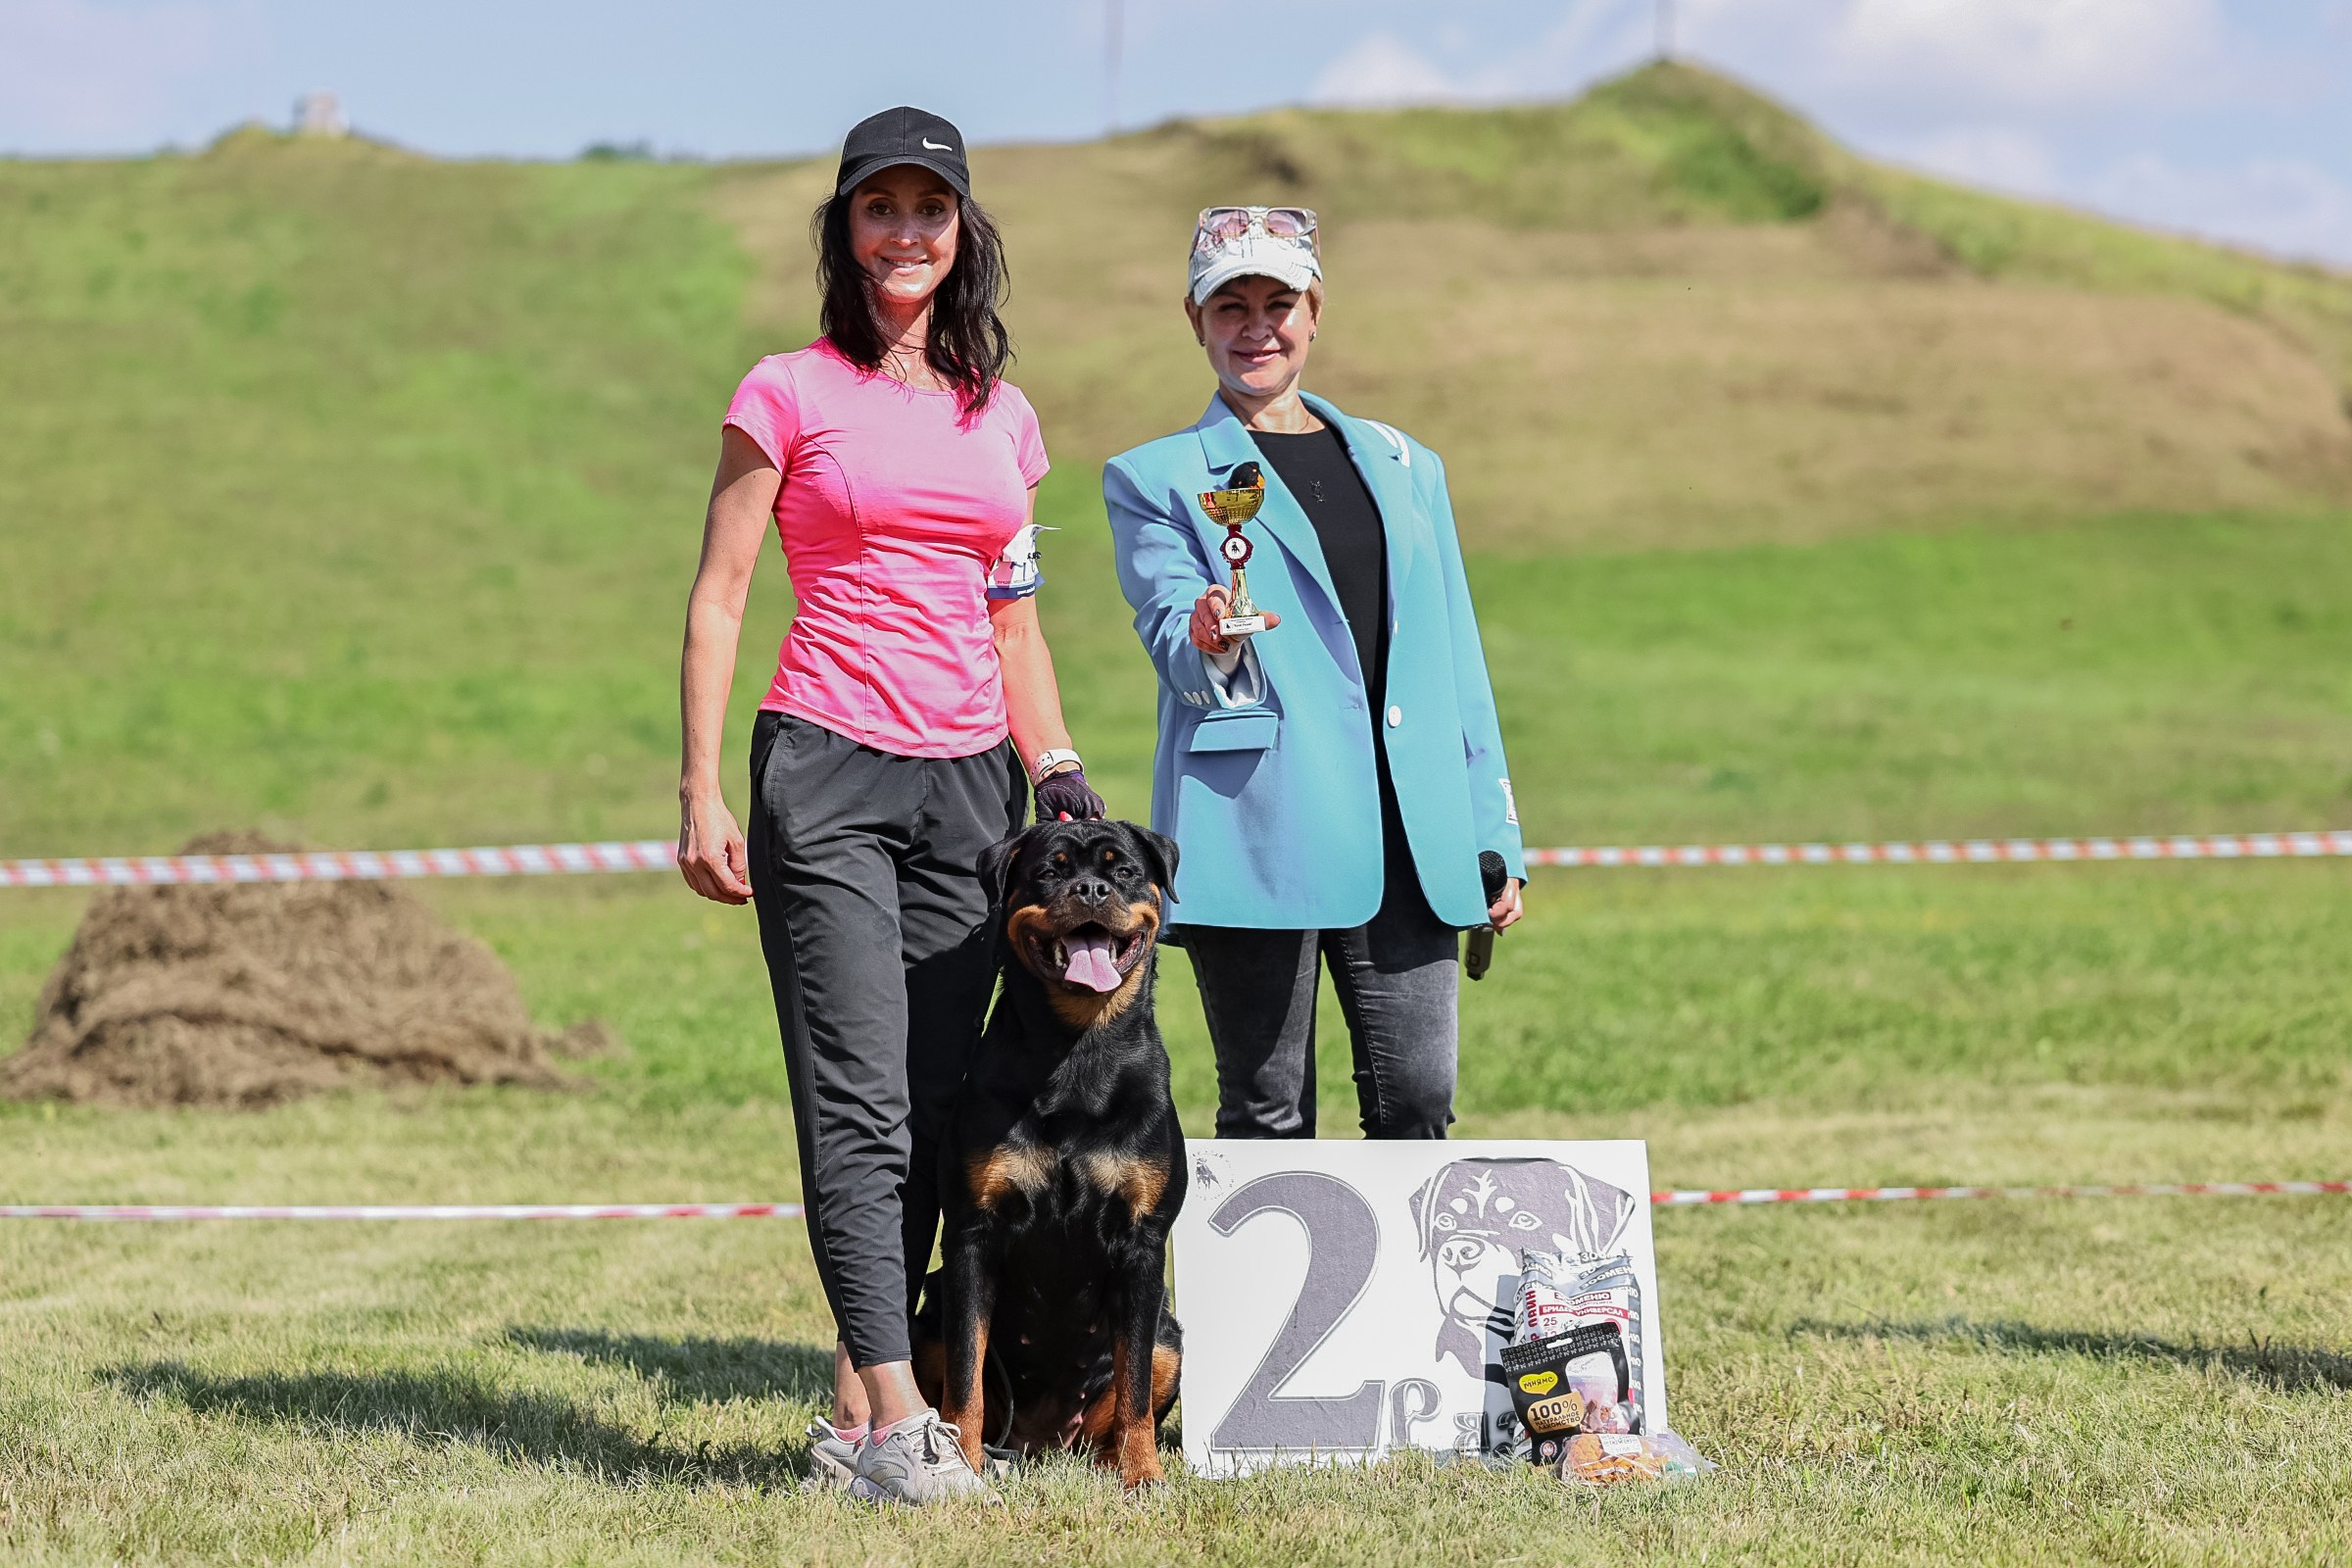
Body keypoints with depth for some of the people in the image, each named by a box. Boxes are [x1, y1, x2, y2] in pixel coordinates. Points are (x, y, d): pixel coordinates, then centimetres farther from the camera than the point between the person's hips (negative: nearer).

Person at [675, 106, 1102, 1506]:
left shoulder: (1002, 414, 14)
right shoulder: (790, 394, 1)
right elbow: (719, 596, 0)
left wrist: (1061, 774, 13)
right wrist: (700, 795, -6)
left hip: (970, 780, 5)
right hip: (827, 768, -5)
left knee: (936, 1109, 2)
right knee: (861, 1103, -12)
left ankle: (858, 1414, 7)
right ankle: (900, 1419, -16)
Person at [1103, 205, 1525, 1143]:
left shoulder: (1405, 466, 20)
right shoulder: (1155, 479, 9)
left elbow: (1458, 660, 19)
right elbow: (1169, 631, -5)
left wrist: (1493, 839, 14)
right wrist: (1207, 645, -30)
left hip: (1407, 836, 3)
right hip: (1257, 839, -3)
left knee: (1419, 1100, -3)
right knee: (1268, 1114, -2)